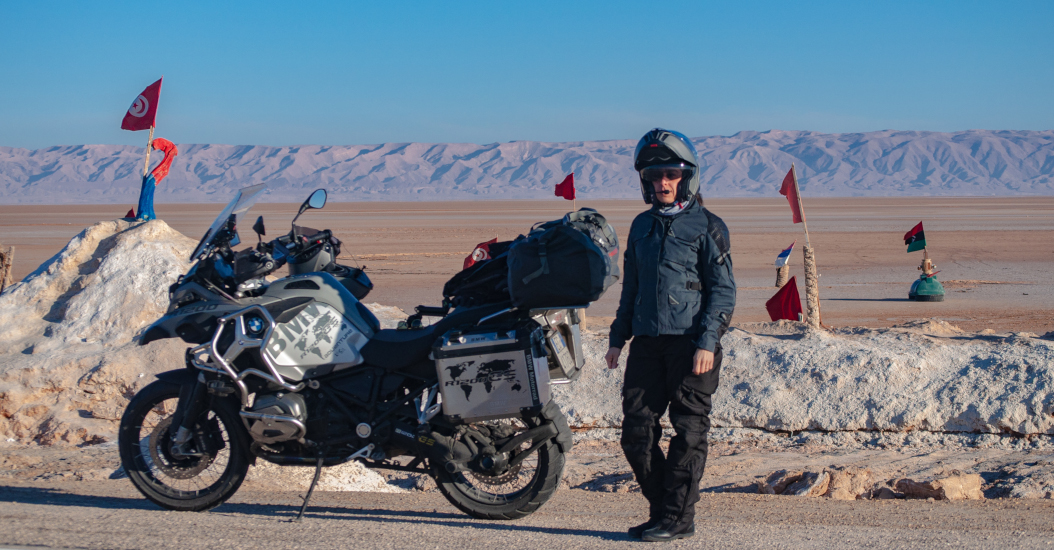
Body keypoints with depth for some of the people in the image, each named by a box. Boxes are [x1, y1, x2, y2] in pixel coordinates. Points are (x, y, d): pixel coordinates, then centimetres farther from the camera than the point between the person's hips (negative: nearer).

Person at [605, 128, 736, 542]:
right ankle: (661, 509, 16)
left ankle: (679, 517, 5)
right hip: (647, 343, 6)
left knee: (688, 432, -2)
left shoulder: (707, 226, -1)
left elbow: (723, 291, -5)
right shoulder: (642, 226, 16)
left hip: (690, 345, -6)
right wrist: (618, 337, 17)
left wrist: (707, 342, -14)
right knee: (636, 432, 4)